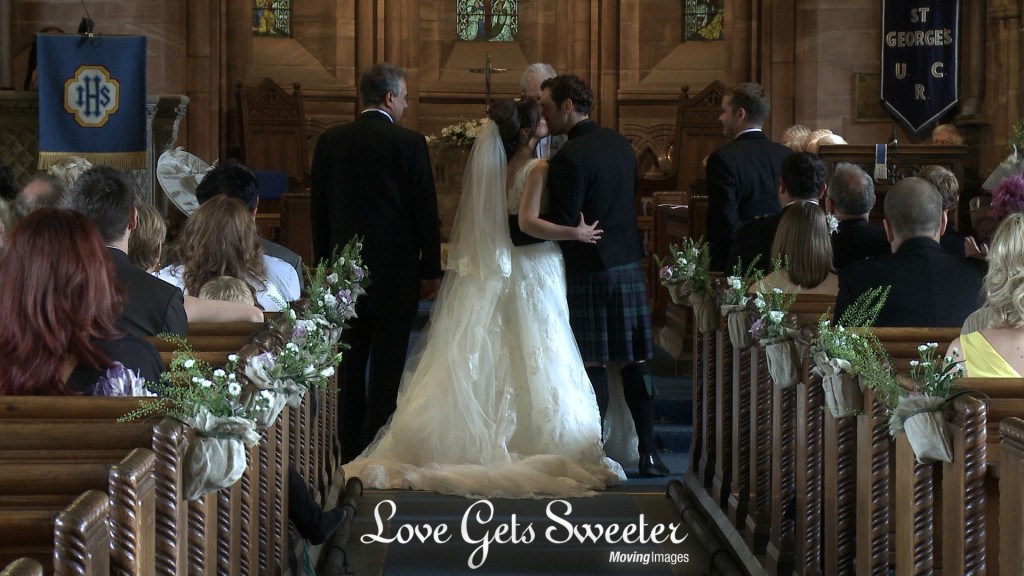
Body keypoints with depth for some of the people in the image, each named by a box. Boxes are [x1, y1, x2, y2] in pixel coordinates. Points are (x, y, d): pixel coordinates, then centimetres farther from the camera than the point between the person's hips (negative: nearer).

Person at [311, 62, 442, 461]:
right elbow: (426, 210, -6)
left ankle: (349, 449, 16)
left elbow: (318, 210, 7)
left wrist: (324, 264, 15)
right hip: (396, 271, -3)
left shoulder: (330, 141, 2)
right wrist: (431, 270, 2)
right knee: (387, 364, 2)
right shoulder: (410, 143, -9)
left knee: (349, 364, 11)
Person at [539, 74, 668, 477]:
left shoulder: (568, 158, -16)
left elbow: (562, 225, -17)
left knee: (592, 365, -1)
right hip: (630, 263, 7)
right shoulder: (620, 144, 9)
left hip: (589, 270, -7)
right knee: (634, 361, 9)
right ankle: (648, 451, 11)